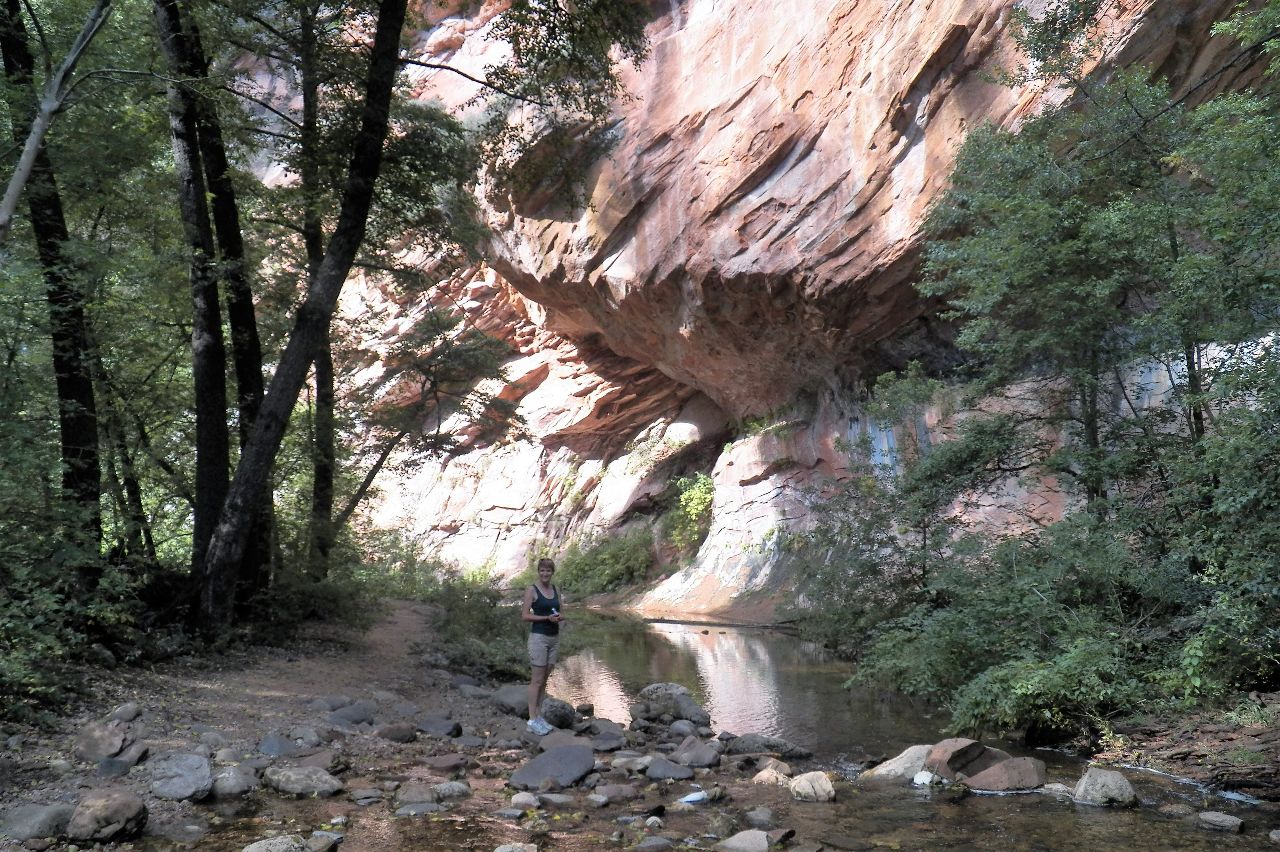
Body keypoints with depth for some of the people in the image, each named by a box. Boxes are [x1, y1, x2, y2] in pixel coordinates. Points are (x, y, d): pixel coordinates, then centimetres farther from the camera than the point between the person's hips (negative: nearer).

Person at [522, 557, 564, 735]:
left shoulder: (556, 590, 10)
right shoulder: (532, 590, -7)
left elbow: (562, 614, 15)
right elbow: (525, 615, -11)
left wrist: (559, 617, -8)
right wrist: (547, 617, -19)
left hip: (554, 637, 6)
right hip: (539, 637, -6)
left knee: (545, 679, 10)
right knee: (537, 679, -4)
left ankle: (538, 715, 17)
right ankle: (532, 719, 0)